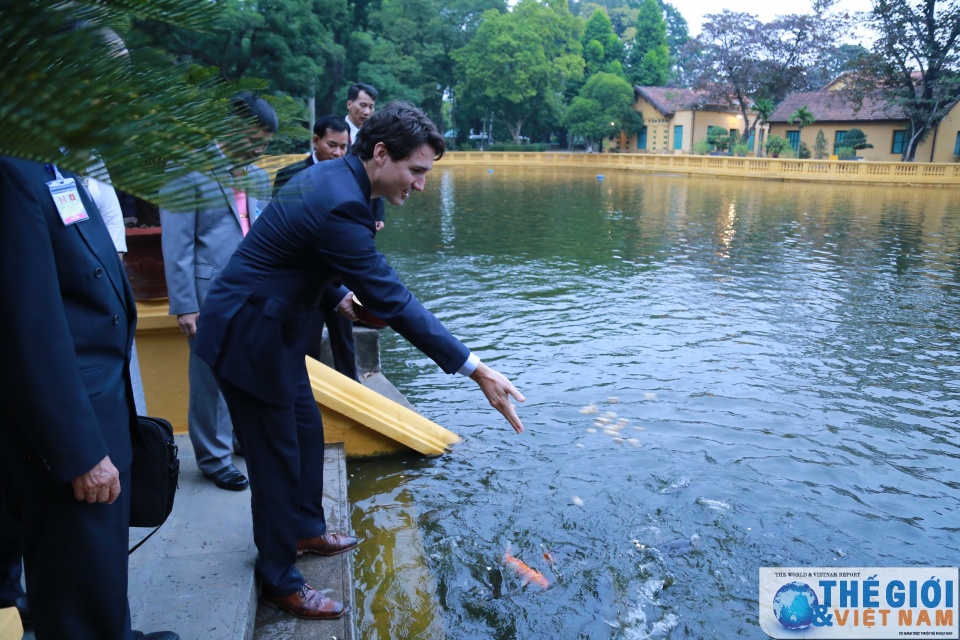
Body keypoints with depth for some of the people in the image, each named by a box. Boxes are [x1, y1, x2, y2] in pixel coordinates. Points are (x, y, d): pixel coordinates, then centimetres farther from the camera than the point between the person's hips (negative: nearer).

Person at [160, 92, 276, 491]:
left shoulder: (259, 177, 13)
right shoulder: (189, 175, -7)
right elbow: (177, 246, -9)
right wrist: (184, 305, -12)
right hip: (212, 297, -6)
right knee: (211, 377, 5)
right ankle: (213, 457, 20)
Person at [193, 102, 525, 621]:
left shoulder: (331, 174, 2)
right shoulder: (340, 206, -29)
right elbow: (393, 301, -31)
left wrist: (338, 291, 27)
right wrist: (474, 369, -28)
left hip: (275, 327, 10)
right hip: (248, 336, -10)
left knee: (305, 433, 20)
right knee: (277, 456, 3)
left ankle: (305, 530, 41)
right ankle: (281, 582, 22)